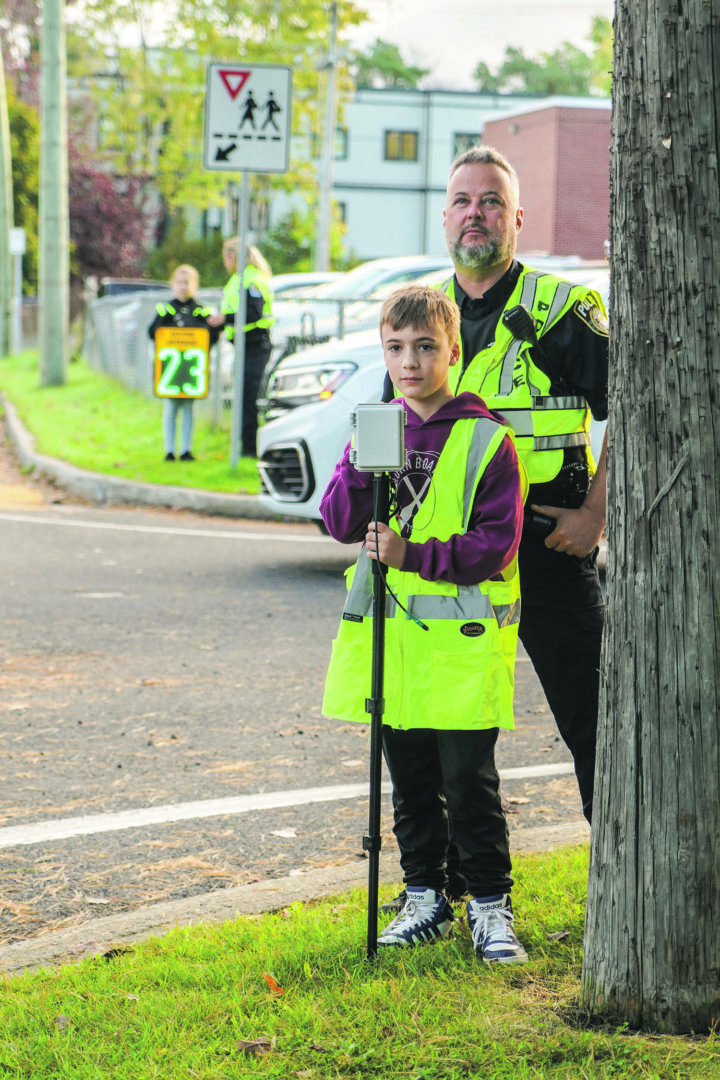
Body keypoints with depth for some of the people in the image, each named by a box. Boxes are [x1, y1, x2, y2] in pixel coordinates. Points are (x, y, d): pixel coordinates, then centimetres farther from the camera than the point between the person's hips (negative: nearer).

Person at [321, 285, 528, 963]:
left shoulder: (487, 439, -5)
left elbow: (496, 543, -11)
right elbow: (340, 525, 2)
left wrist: (412, 554, -20)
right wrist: (363, 464, -16)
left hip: (464, 634, -5)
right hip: (389, 629, 5)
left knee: (469, 782, -4)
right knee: (411, 782, 12)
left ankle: (490, 905, 8)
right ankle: (424, 898, 23)